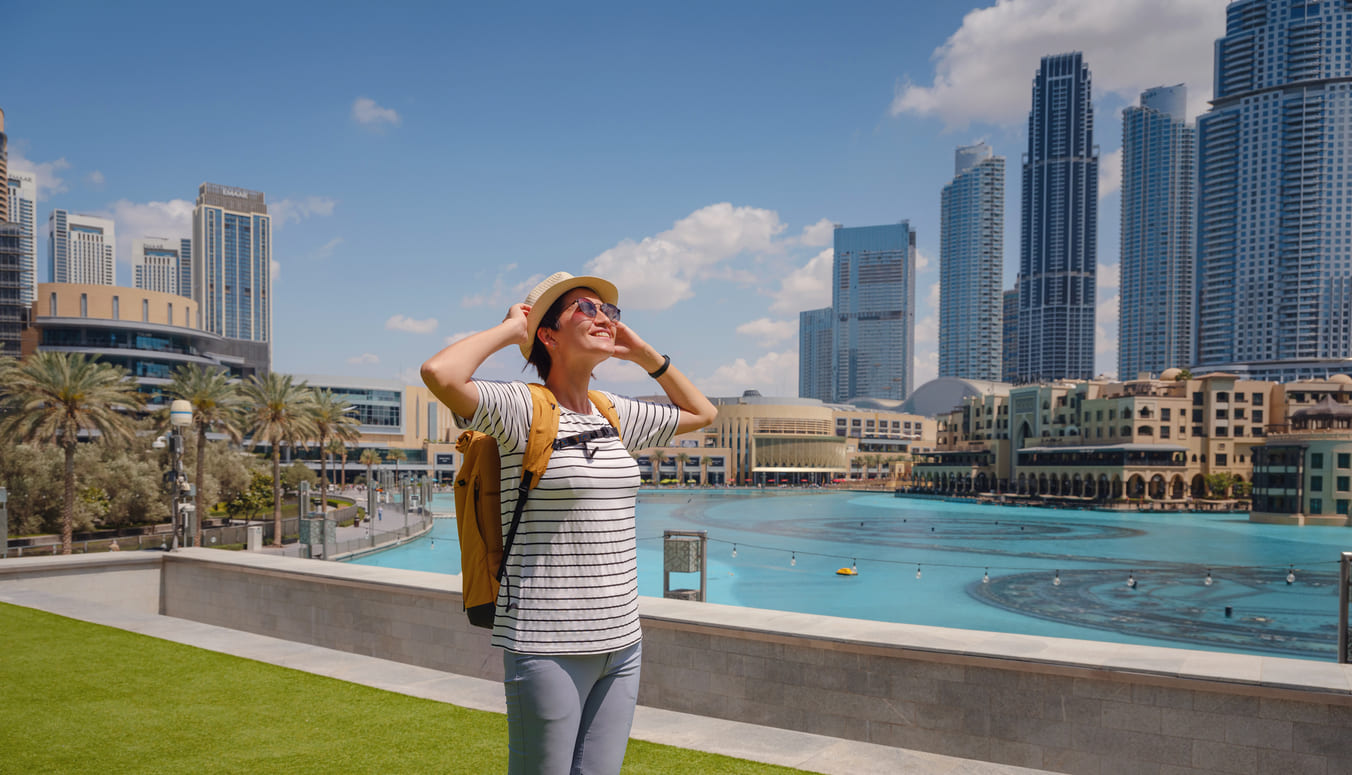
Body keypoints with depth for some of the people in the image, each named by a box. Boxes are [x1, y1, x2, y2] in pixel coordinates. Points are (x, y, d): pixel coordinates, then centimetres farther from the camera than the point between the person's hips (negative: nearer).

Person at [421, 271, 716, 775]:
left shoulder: (617, 415, 11)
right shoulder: (522, 408, -8)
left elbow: (702, 413, 25)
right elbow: (439, 374, -27)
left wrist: (642, 354, 14)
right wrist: (509, 329, -10)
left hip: (621, 642, 6)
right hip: (547, 646, -6)